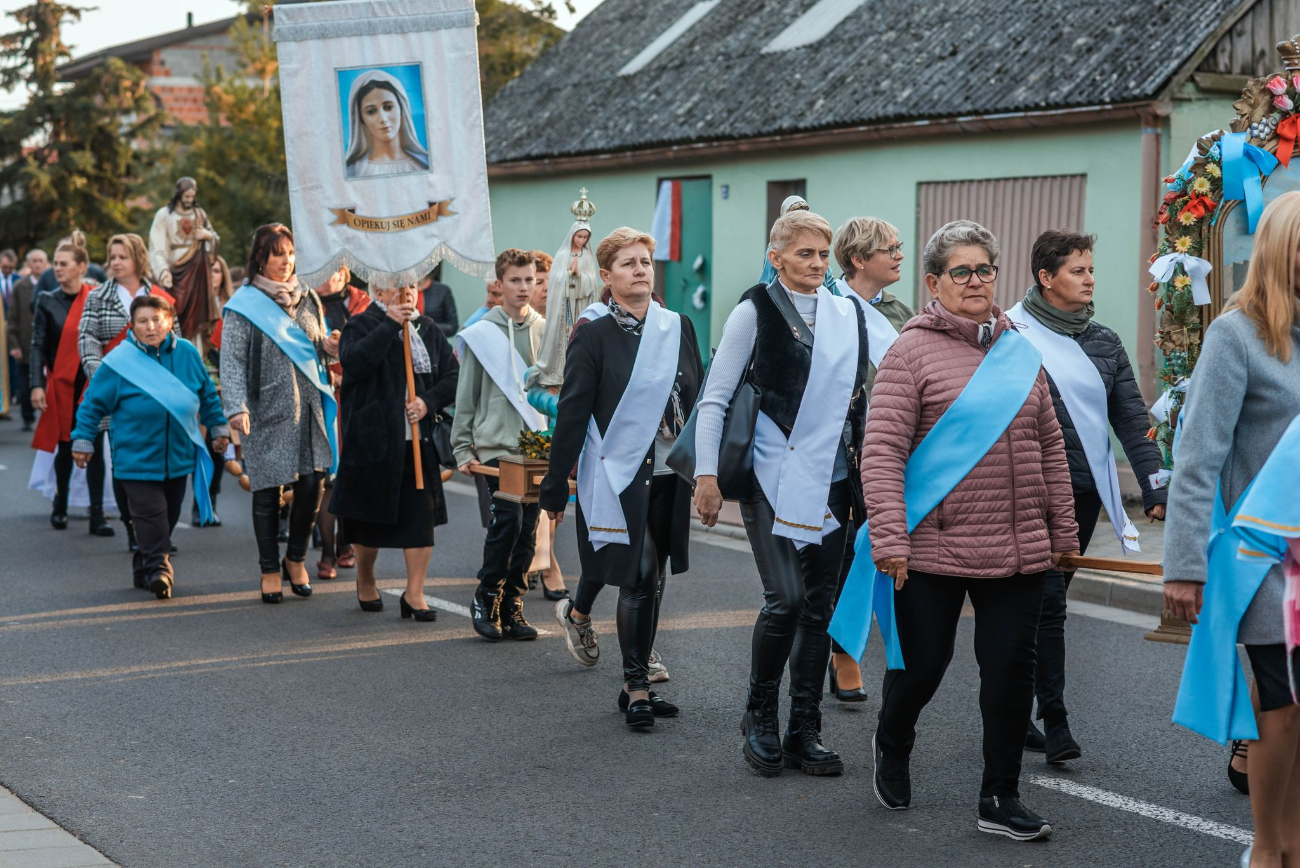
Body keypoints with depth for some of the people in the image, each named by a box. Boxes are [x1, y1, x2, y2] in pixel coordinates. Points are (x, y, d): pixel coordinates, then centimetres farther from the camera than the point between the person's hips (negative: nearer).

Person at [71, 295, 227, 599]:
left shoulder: (187, 354, 1)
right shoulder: (119, 360, -8)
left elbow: (208, 393, 15)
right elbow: (93, 402, 0)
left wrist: (218, 426, 19)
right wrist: (83, 440, 1)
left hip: (179, 454, 4)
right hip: (136, 457, -4)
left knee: (170, 513, 10)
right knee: (150, 512, -15)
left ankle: (145, 566, 25)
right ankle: (158, 568, -13)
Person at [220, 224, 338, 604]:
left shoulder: (308, 299, 13)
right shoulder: (245, 304, -2)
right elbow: (231, 361, -8)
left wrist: (329, 348, -2)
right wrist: (237, 407, -19)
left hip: (308, 409, 4)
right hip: (268, 411, -4)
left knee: (311, 485, -2)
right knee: (267, 491, 1)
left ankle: (296, 559, 19)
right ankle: (270, 570, 15)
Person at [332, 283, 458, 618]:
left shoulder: (429, 330, 12)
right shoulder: (362, 325, -2)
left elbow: (453, 375, 8)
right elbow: (353, 363, -22)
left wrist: (429, 401, -9)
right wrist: (390, 324, -22)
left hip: (418, 440, 3)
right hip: (373, 438, -3)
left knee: (421, 514, -4)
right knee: (369, 515, 9)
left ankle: (414, 594, 3)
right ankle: (365, 582, 31)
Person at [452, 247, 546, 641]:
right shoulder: (481, 335, 0)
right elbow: (466, 398, 3)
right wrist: (463, 449, -2)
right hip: (495, 445, -4)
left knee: (527, 529, 4)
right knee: (508, 517, -16)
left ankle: (512, 608, 14)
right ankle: (486, 598, 1)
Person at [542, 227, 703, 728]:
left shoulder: (679, 329, 8)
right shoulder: (595, 337, -4)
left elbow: (699, 401, 13)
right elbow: (572, 415, -5)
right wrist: (555, 489, -6)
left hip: (669, 476, 5)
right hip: (619, 476, -5)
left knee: (652, 580, 10)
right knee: (639, 578, -9)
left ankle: (637, 685, 21)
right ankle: (636, 687, 2)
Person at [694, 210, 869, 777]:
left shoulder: (847, 316, 11)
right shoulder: (756, 311, -3)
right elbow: (715, 399, -4)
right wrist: (707, 474, -11)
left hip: (829, 478, 5)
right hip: (772, 477, -5)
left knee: (820, 606, 6)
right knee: (786, 597, -15)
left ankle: (804, 731, 15)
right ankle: (760, 715, 6)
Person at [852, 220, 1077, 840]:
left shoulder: (1020, 352, 11)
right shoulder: (913, 350, -5)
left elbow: (1049, 447, 16)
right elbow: (881, 451, -11)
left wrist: (1063, 529, 15)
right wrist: (888, 538, -17)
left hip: (1018, 549, 4)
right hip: (934, 547, -4)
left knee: (1011, 668, 5)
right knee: (922, 662, 8)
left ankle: (1000, 799, 17)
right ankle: (892, 747, 39)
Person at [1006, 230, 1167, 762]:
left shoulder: (1103, 342, 11)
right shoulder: (1012, 334, -4)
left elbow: (1131, 418, 8)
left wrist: (1154, 487, 1)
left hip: (1086, 492, 5)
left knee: (1045, 602, 10)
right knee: (1046, 603, -8)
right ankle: (1054, 719, -1)